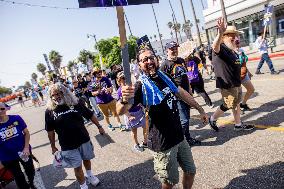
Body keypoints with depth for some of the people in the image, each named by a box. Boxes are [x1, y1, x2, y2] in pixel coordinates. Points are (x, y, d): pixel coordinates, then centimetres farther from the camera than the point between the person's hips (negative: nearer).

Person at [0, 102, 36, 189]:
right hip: (7, 157, -1)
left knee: (30, 171, 23)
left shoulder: (16, 118, -14)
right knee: (18, 177, 18)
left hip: (23, 152, 1)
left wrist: (26, 148, -14)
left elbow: (26, 133, -6)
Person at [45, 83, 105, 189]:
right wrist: (53, 146, 5)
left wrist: (99, 127, 6)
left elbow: (90, 115, 3)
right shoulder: (50, 111, -8)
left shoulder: (75, 103, -6)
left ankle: (90, 175, 50)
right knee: (77, 167, 7)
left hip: (84, 140, 2)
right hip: (68, 145, -2)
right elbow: (50, 131, 0)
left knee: (86, 159, 21)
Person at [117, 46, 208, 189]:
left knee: (190, 172, 22)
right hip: (162, 143, -6)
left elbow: (182, 94, 17)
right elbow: (120, 111, -28)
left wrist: (200, 109, 23)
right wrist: (124, 100, -50)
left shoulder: (165, 77, 3)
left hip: (179, 137, 7)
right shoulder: (141, 87, -17)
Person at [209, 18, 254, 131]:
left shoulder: (232, 50, 12)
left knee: (236, 103, 17)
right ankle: (212, 119, 21)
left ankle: (238, 124, 31)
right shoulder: (220, 48, -17)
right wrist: (220, 33, -61)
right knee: (228, 105, 1)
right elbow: (215, 47, -43)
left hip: (236, 82, 9)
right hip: (227, 84, -9)